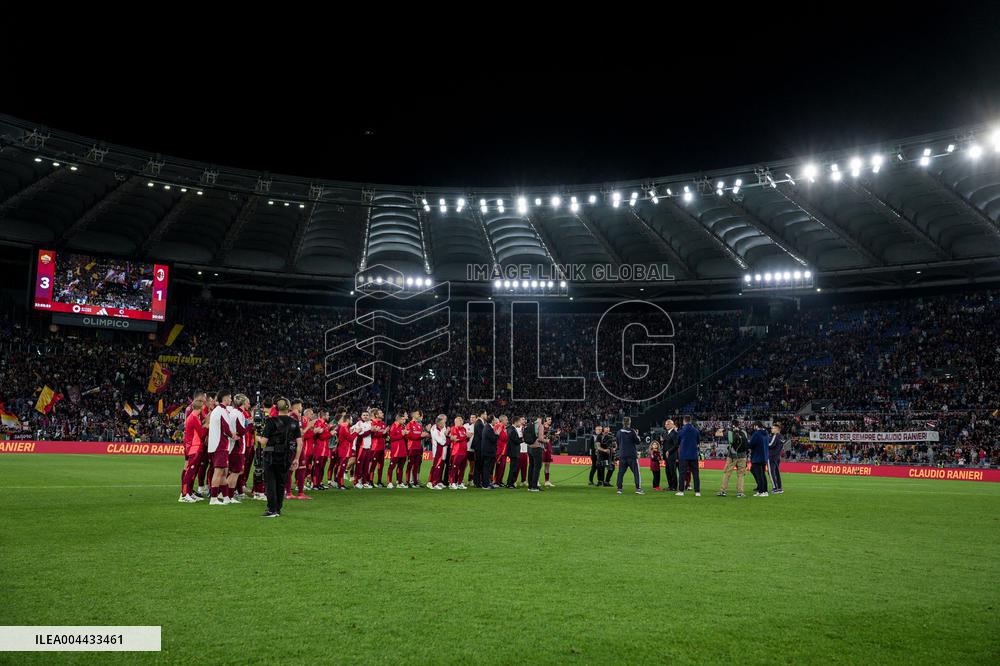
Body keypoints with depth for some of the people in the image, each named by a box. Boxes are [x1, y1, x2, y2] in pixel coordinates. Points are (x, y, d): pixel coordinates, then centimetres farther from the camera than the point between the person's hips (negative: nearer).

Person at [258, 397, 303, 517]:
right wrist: (296, 459, 5)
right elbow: (300, 442, -2)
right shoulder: (294, 423, 1)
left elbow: (264, 441, -12)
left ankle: (272, 510, 0)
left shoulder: (271, 421, -10)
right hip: (286, 458, 4)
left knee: (270, 482, 4)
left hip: (271, 456, -4)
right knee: (281, 483, 15)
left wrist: (259, 439, 12)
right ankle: (278, 509, 21)